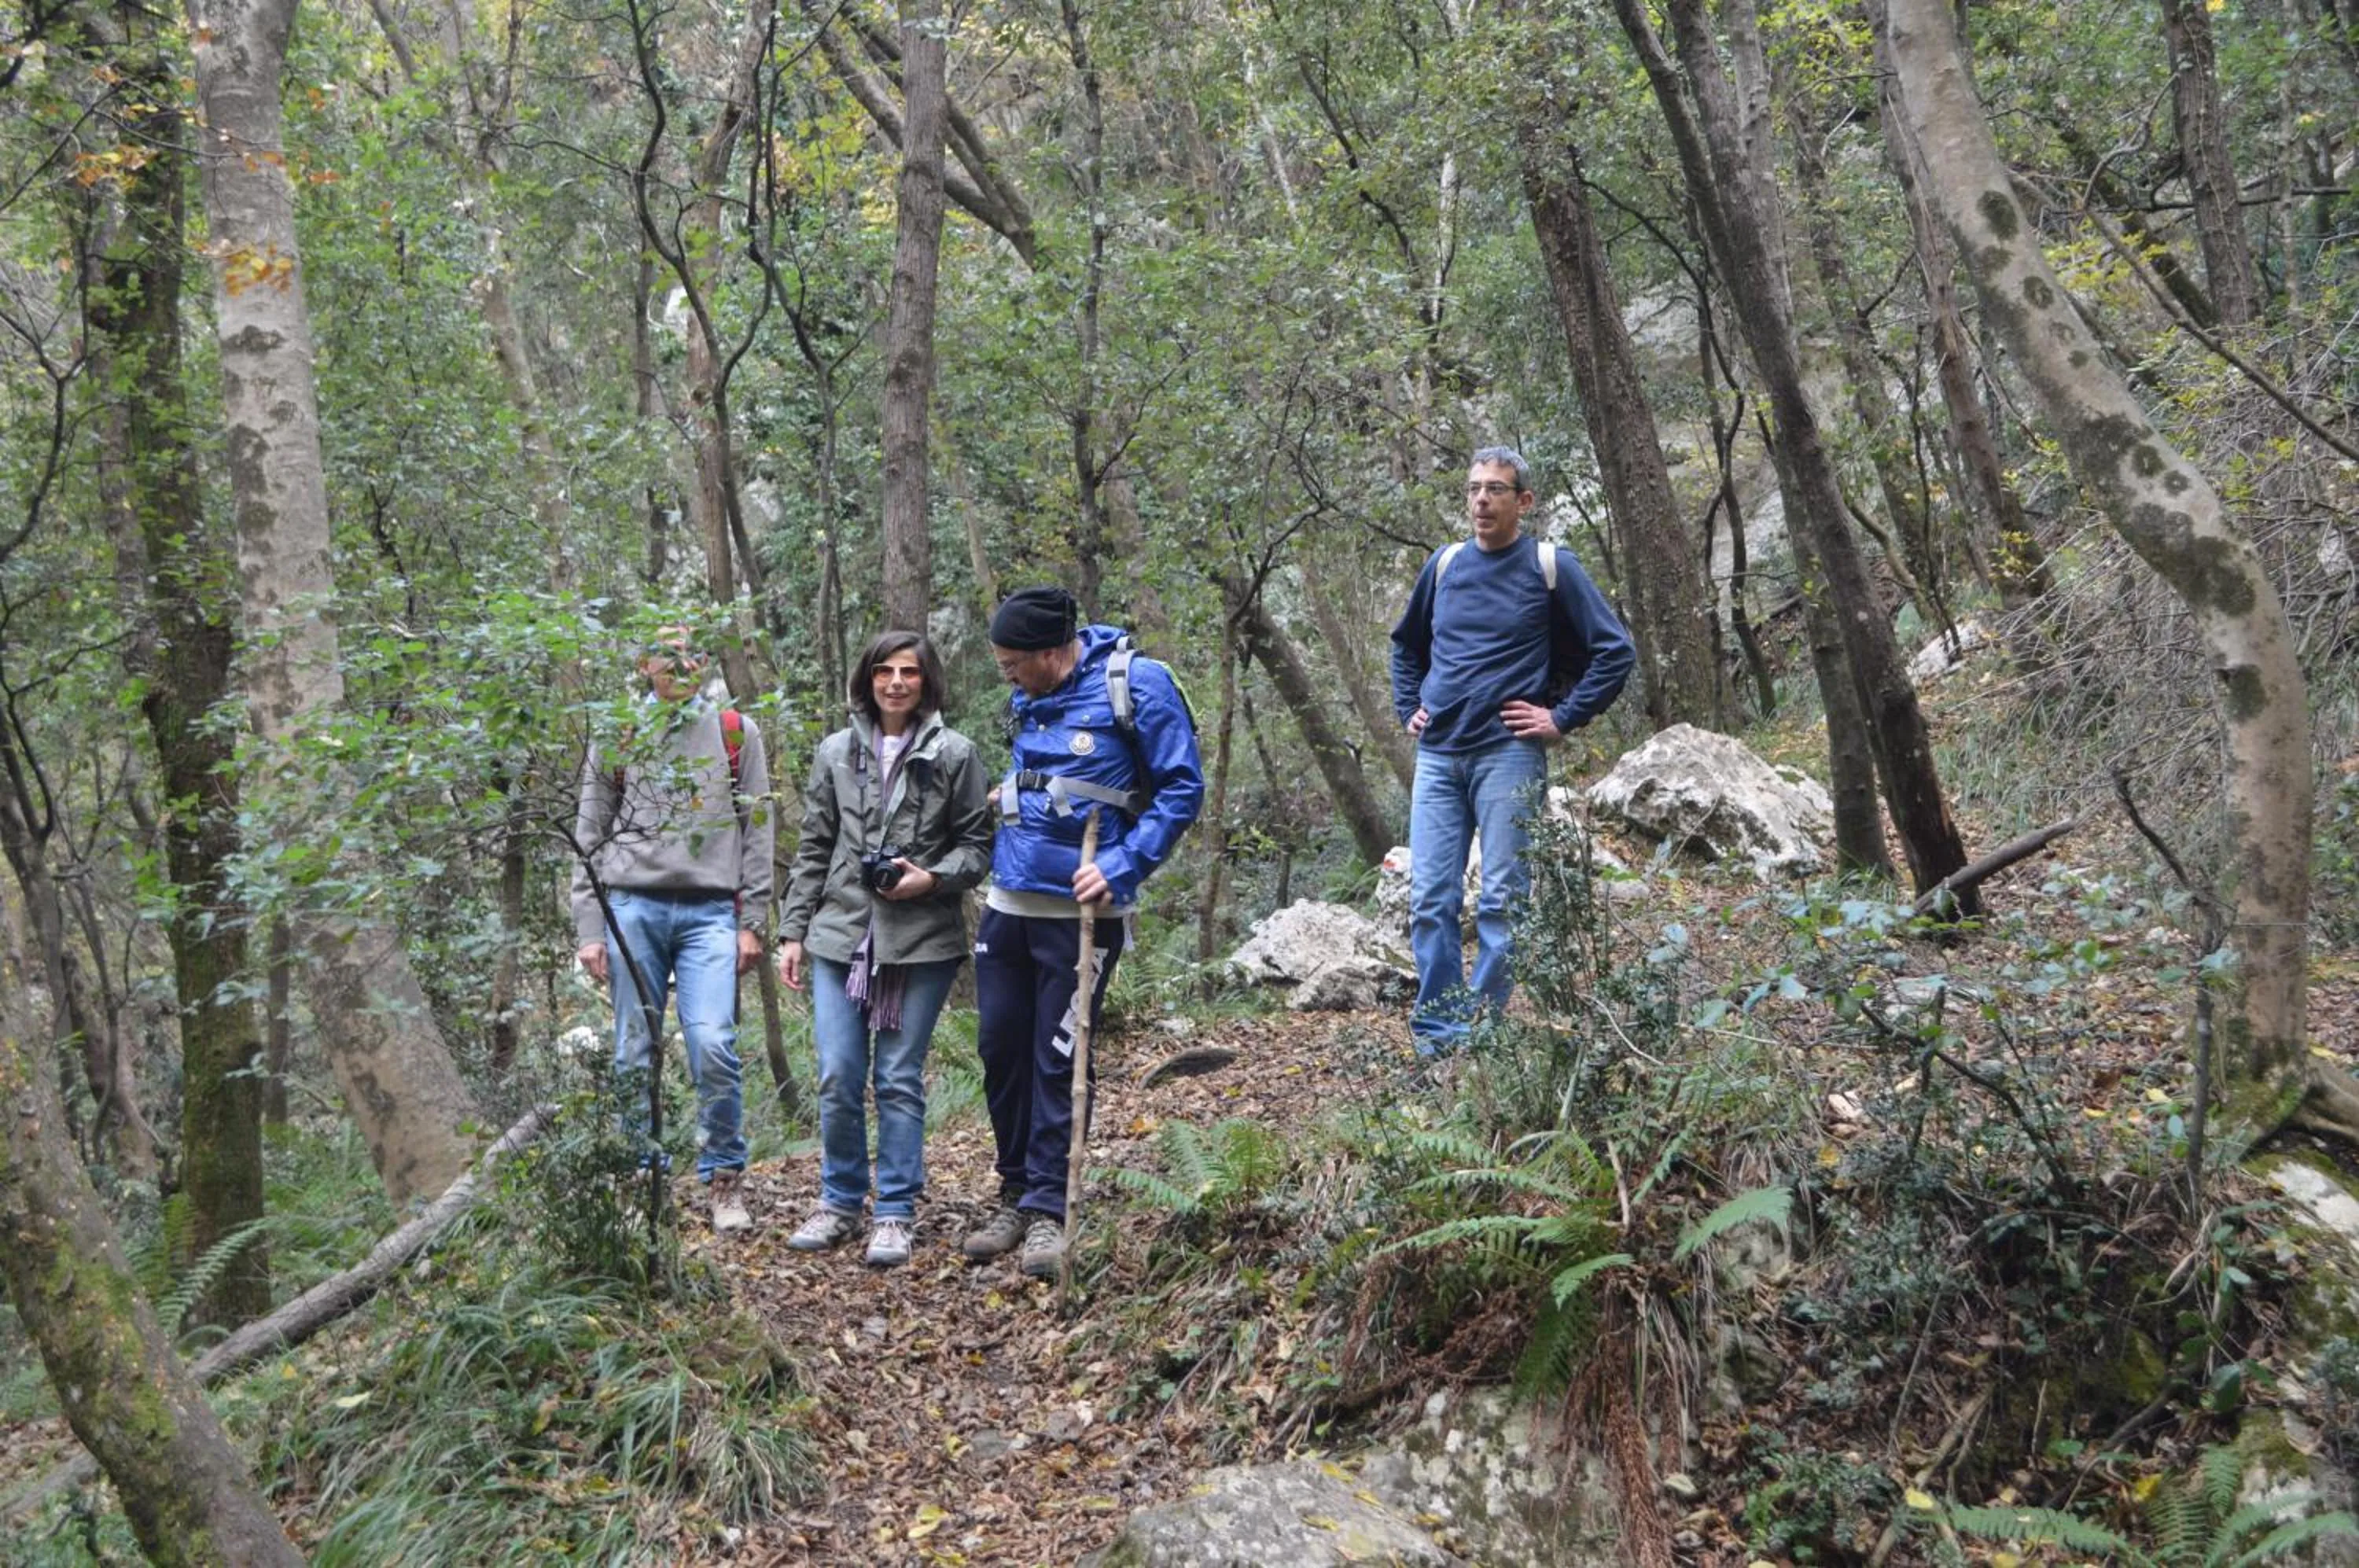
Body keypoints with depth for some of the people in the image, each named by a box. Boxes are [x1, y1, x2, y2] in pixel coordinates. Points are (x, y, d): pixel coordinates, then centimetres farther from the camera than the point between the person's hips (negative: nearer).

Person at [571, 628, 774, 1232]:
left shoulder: (737, 733, 11)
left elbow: (757, 831, 8)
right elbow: (589, 837, 11)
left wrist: (753, 922, 0)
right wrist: (589, 929, 3)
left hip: (710, 910, -1)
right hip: (633, 905, 1)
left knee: (713, 1046, -13)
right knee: (634, 1054, 3)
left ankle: (724, 1180, 1)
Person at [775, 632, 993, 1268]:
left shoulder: (955, 754, 1)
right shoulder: (836, 752, 10)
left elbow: (976, 844, 4)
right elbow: (813, 850, 12)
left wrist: (935, 878, -14)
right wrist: (793, 931, 8)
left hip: (922, 941, -2)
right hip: (842, 935, 3)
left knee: (899, 1079, 1)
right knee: (838, 1077, 3)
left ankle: (895, 1212, 12)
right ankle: (840, 1200, 20)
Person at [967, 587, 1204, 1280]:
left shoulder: (1134, 683, -10)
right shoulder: (1029, 699, 9)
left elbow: (1182, 788, -11)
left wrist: (1122, 869, -18)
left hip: (1080, 912, -6)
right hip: (1008, 905, 6)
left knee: (1057, 1062, -2)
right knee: (1001, 1051, 10)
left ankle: (1048, 1210, 9)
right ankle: (1015, 1195, 25)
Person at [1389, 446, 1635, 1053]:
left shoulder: (1552, 568, 0)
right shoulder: (1444, 565, 12)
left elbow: (1615, 651, 0)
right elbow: (1406, 645, 29)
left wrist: (1563, 719, -5)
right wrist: (1408, 709, 17)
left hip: (1508, 755, -4)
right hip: (1437, 756, 4)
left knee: (1502, 902, -3)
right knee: (1430, 900, 0)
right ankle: (1437, 1036, 7)